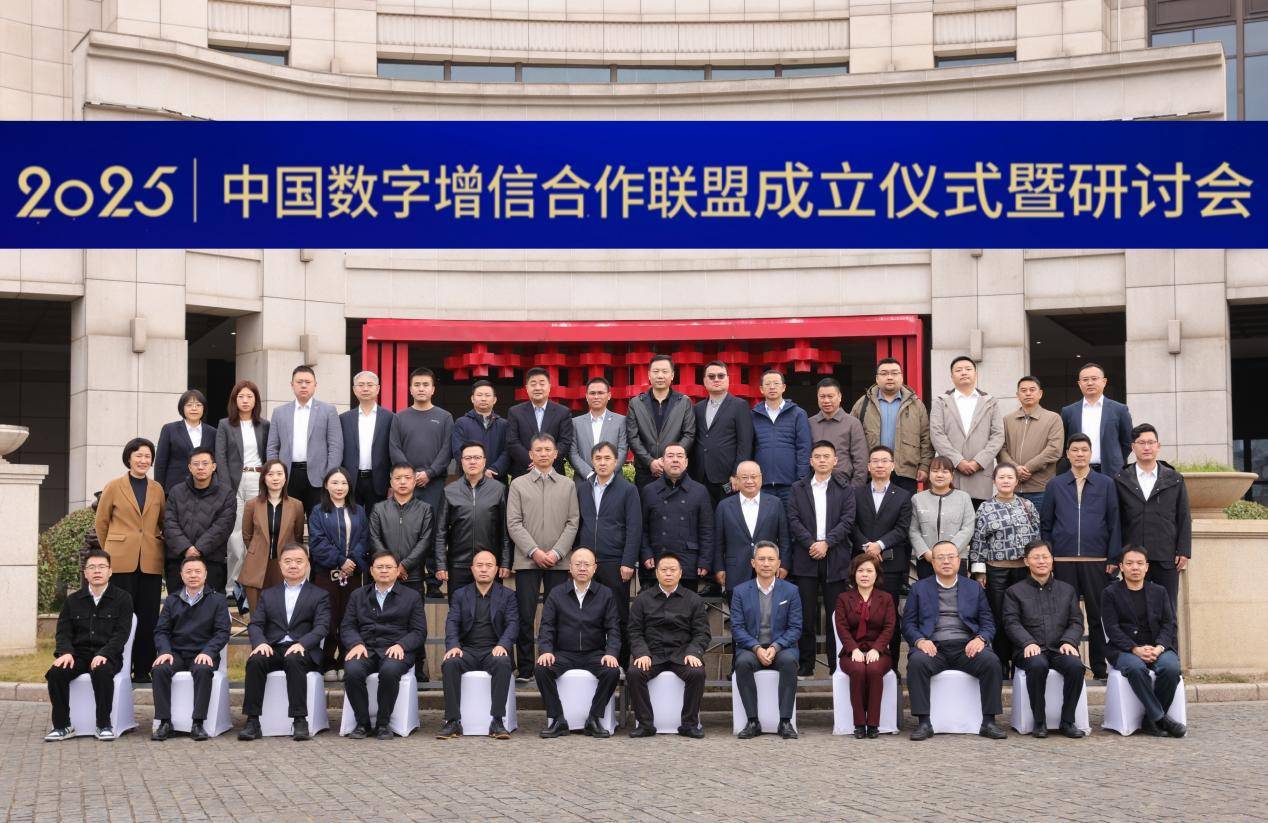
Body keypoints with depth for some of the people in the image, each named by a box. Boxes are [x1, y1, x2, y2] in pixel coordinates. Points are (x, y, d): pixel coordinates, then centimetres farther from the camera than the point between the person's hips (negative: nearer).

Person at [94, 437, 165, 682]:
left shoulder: (157, 489, 11)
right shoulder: (114, 487, 4)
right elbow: (100, 522, 11)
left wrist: (158, 547, 13)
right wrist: (112, 550, 13)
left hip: (151, 561, 2)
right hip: (121, 561, -2)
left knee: (148, 616, 1)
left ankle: (143, 669, 8)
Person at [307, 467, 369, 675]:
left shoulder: (358, 512, 14)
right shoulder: (318, 512, 5)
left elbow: (364, 539, 6)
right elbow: (317, 542, -5)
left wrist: (354, 561, -11)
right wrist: (340, 561, -13)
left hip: (353, 572, 2)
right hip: (326, 572, -2)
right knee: (328, 619, -4)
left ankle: (346, 663, 8)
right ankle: (328, 664, 2)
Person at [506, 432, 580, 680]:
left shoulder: (567, 485, 12)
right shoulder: (518, 484, 8)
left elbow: (572, 523, 5)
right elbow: (514, 524, 1)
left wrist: (556, 552, -8)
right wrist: (534, 551, -10)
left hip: (558, 561, 1)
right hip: (527, 560, -1)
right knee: (525, 616, -3)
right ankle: (525, 669, 2)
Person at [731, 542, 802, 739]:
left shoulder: (790, 591, 5)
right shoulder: (740, 592, 5)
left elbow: (795, 628, 1)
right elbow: (737, 627, -1)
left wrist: (775, 647, -16)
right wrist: (756, 648, -17)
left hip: (781, 647, 0)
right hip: (750, 647, 0)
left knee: (789, 661, -34)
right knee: (743, 663, -33)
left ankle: (785, 722, -28)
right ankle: (752, 722, -25)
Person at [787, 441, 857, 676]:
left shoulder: (845, 490, 8)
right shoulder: (798, 489, 11)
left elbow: (847, 521, -1)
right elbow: (794, 521, 2)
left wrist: (826, 543, -13)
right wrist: (811, 544, -11)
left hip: (835, 559, -1)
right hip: (805, 559, 1)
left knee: (835, 613, 1)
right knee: (805, 614, 2)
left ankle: (836, 665, 7)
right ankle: (806, 665, 8)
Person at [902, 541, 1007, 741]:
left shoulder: (974, 588, 18)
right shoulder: (919, 588, 15)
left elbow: (988, 623, 13)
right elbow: (908, 624, 9)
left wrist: (981, 639, -9)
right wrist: (920, 640, -12)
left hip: (966, 648, 1)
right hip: (933, 647, -1)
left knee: (991, 662, -29)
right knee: (917, 661, -33)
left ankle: (988, 722, -20)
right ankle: (924, 723, -27)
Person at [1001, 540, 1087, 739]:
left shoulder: (1067, 590, 21)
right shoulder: (1015, 592, 13)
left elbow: (1076, 622, 13)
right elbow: (1012, 623, 1)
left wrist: (1069, 641, -9)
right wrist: (1028, 643, -18)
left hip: (1060, 649, 2)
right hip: (1030, 650, -2)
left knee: (1076, 665, -31)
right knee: (1038, 665, -37)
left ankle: (1068, 721, -17)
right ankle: (1039, 721, -22)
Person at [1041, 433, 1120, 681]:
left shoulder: (1106, 484, 8)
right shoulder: (1055, 485, 10)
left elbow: (1114, 523, 6)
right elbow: (1045, 524, 11)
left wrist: (1113, 558, -2)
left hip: (1096, 561, 0)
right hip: (1063, 561, 1)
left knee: (1098, 615, 2)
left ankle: (1100, 670, 9)